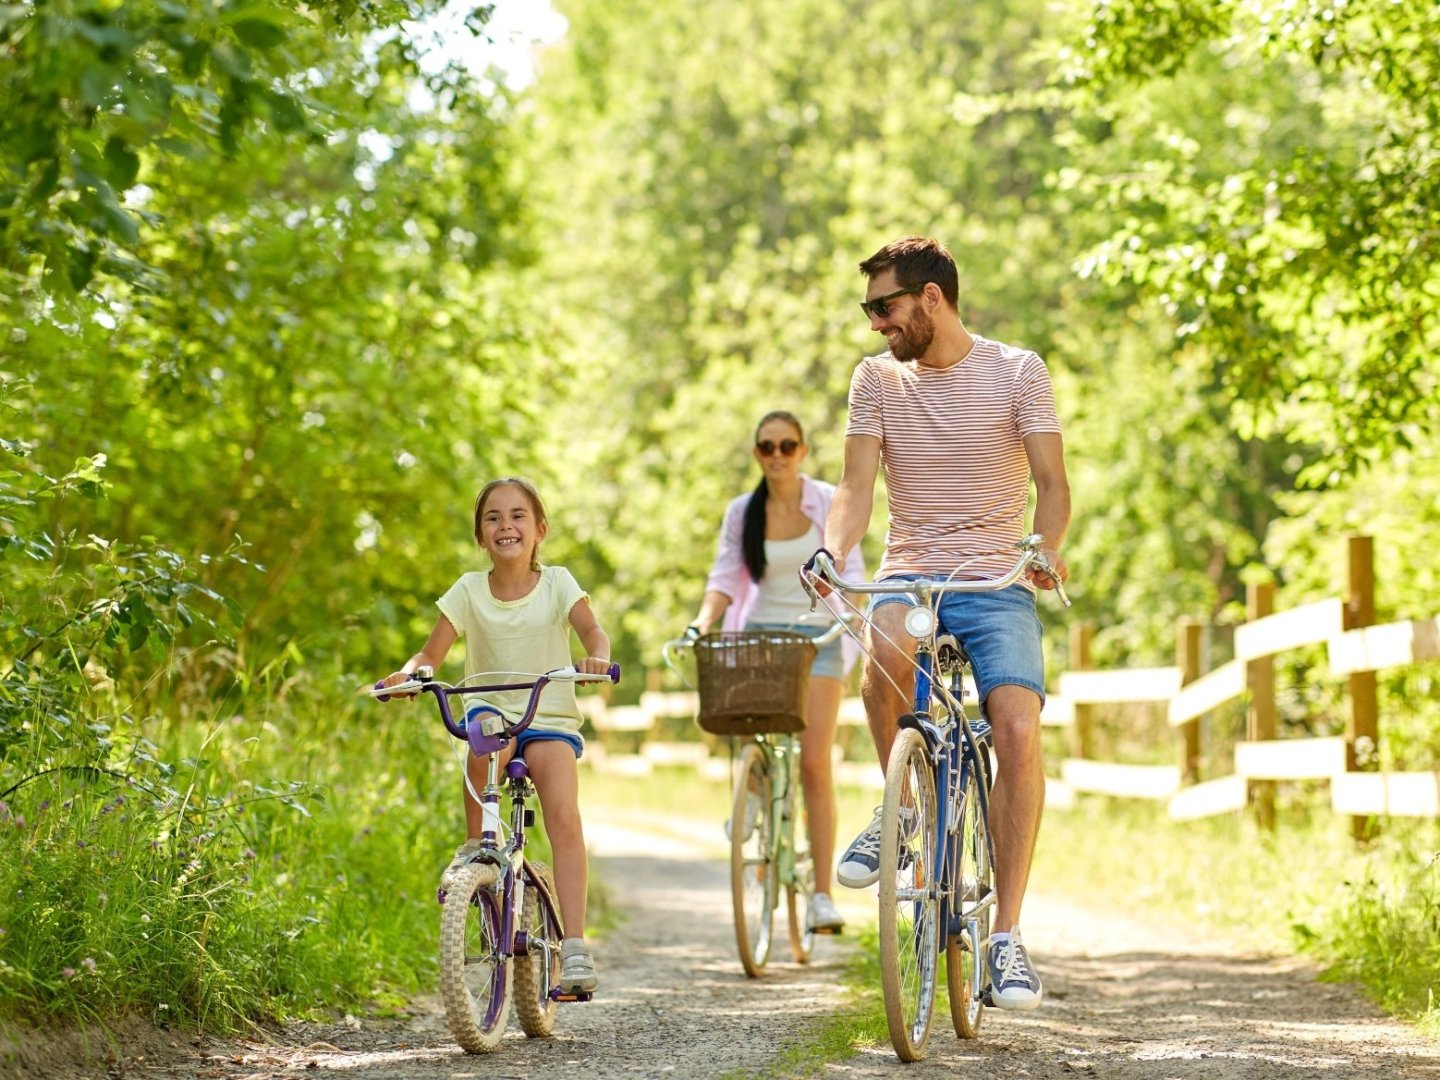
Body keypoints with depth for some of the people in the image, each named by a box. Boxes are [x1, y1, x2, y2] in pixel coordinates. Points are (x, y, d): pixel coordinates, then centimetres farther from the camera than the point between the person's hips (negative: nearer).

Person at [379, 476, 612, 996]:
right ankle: (476, 846, -18)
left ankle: (575, 944, -25)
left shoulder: (556, 583, 2)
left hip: (551, 720, -1)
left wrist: (596, 657, -34)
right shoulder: (469, 591, 3)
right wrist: (408, 674, -24)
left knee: (564, 817, -24)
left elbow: (591, 630, -11)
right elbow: (433, 652, -1)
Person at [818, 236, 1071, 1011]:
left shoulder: (1017, 372, 1)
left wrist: (1049, 547, -27)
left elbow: (1051, 482, -5)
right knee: (887, 648, -36)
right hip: (908, 575, 1)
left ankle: (1007, 935, -14)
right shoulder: (876, 379, 8)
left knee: (1018, 730, -23)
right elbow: (856, 488, 0)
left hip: (996, 582, -1)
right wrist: (832, 552, -21)